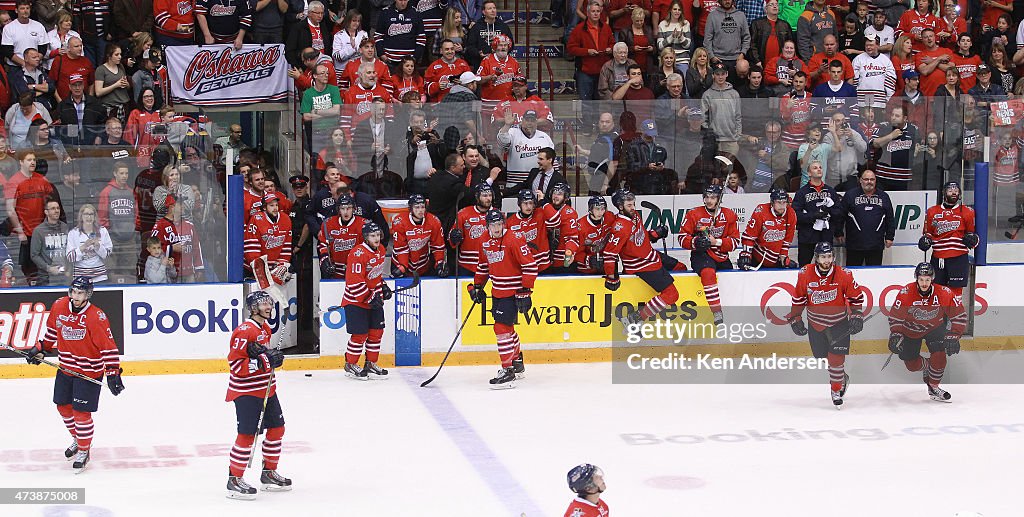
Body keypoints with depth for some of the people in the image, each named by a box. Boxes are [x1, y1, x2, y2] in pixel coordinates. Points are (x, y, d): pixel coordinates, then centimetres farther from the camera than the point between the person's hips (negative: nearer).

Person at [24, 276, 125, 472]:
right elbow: (52, 330, 14)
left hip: (89, 372, -6)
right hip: (66, 368, 6)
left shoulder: (96, 317, -24)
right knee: (63, 406, 18)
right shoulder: (59, 307, -6)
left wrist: (113, 372, -25)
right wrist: (40, 348, 14)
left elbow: (108, 346, -22)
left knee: (81, 412, -5)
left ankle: (83, 451, 15)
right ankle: (77, 439, 42)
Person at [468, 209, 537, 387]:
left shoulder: (513, 239, -19)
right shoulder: (485, 241, 4)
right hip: (497, 291, 8)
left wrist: (525, 291, -20)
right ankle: (517, 363, 39)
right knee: (506, 328, 19)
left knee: (502, 328, -14)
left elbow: (530, 266, -19)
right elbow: (482, 265, 20)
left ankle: (508, 372, -12)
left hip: (512, 292, -8)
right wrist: (477, 286, 16)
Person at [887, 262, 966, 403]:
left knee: (939, 354, -22)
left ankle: (933, 387, -3)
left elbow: (959, 316, -17)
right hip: (910, 330, 0)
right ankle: (926, 366, 36)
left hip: (935, 327, 0)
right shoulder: (906, 293, -26)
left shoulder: (944, 293, -25)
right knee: (911, 364, 0)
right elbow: (895, 317, -15)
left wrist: (953, 337, -23)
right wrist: (896, 335, -25)